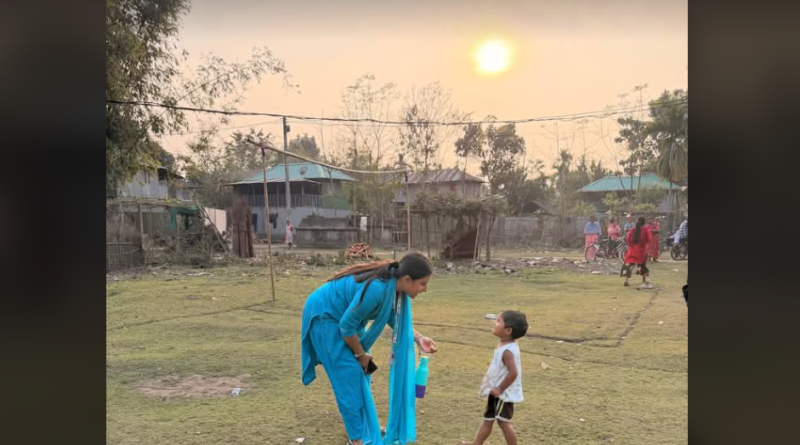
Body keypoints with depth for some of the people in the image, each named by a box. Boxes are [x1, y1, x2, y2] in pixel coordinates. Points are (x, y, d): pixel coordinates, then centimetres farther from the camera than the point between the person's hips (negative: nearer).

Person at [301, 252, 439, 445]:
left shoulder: (395, 285, -12)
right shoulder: (377, 288, -38)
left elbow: (396, 318, 5)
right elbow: (347, 325, -29)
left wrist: (418, 338, -9)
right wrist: (361, 354, -13)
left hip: (346, 317, 9)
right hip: (325, 316, -9)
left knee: (362, 370, 12)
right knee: (349, 374, -5)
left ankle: (364, 424, 27)